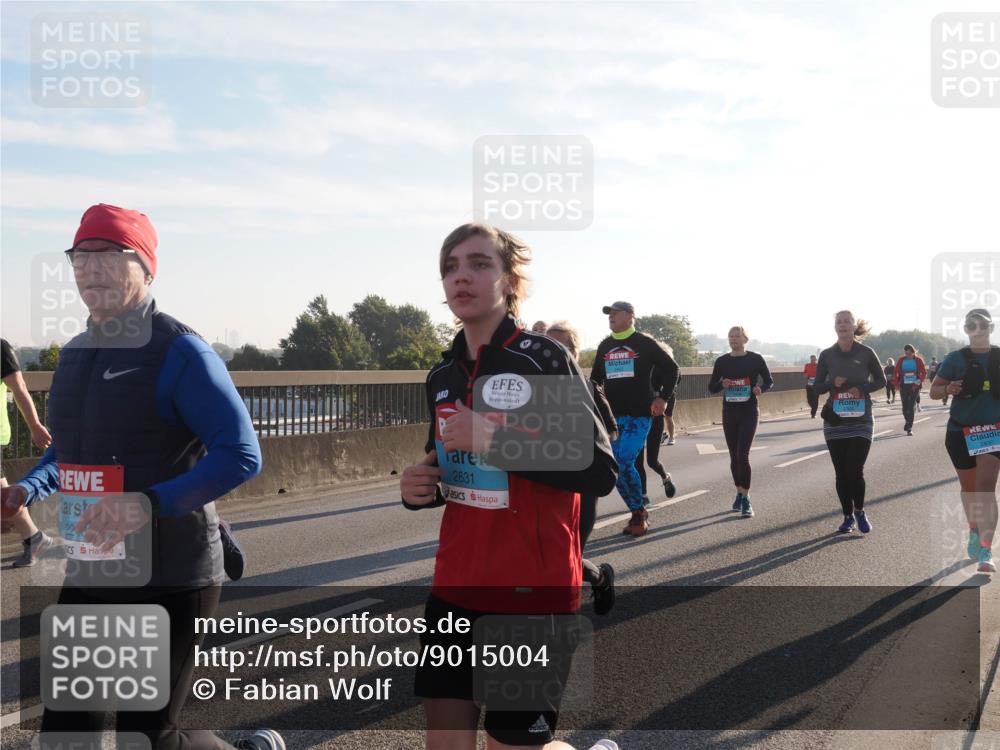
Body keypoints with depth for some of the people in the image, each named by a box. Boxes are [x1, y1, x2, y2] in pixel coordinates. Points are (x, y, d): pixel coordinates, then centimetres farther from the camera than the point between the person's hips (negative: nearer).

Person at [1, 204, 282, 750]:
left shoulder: (179, 353, -14)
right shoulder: (74, 355, 10)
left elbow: (241, 455, -20)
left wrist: (150, 504, -30)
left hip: (170, 581, -7)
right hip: (90, 576, 7)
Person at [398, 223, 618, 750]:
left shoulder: (544, 360, -12)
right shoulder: (442, 375, 7)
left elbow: (599, 471, -18)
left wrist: (495, 440, -24)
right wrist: (422, 488, -2)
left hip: (532, 588, -6)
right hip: (456, 586, 6)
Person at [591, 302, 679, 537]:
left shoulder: (645, 343, -1)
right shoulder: (604, 346, 13)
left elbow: (671, 368, 3)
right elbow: (596, 378, 23)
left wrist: (663, 398, -4)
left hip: (639, 415, -5)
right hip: (612, 415, 5)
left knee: (624, 463, -17)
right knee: (617, 469, 2)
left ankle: (639, 512, 0)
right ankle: (638, 513, 17)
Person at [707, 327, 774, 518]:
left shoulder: (755, 359, -4)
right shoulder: (722, 361, 3)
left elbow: (769, 381, 4)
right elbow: (711, 387, 6)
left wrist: (761, 389, -18)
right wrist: (722, 384, -15)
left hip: (749, 412, -3)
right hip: (729, 412, 3)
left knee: (742, 454, -14)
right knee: (734, 456, 9)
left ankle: (745, 498, -10)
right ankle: (740, 493, 26)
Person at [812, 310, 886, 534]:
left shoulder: (866, 353, -2)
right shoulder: (827, 355, 1)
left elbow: (881, 381, 7)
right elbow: (817, 387, 7)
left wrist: (862, 388, -11)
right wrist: (833, 383, -14)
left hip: (861, 421, -2)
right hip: (835, 423, 2)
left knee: (855, 471, -9)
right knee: (841, 473, 5)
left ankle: (859, 512, 17)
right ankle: (848, 516, 21)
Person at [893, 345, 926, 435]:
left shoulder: (918, 360, -2)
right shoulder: (901, 360, 3)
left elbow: (924, 373, 1)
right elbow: (895, 372, 8)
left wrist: (918, 382, -11)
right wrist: (896, 383, -3)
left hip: (914, 386, -2)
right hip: (903, 386, 2)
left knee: (911, 407, -8)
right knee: (905, 406, 9)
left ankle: (909, 428, -6)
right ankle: (907, 421, 36)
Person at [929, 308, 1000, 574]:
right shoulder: (956, 358, -1)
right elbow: (933, 391, 1)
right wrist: (948, 388, -20)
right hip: (960, 430, 1)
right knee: (968, 487, 16)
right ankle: (974, 531, 43)